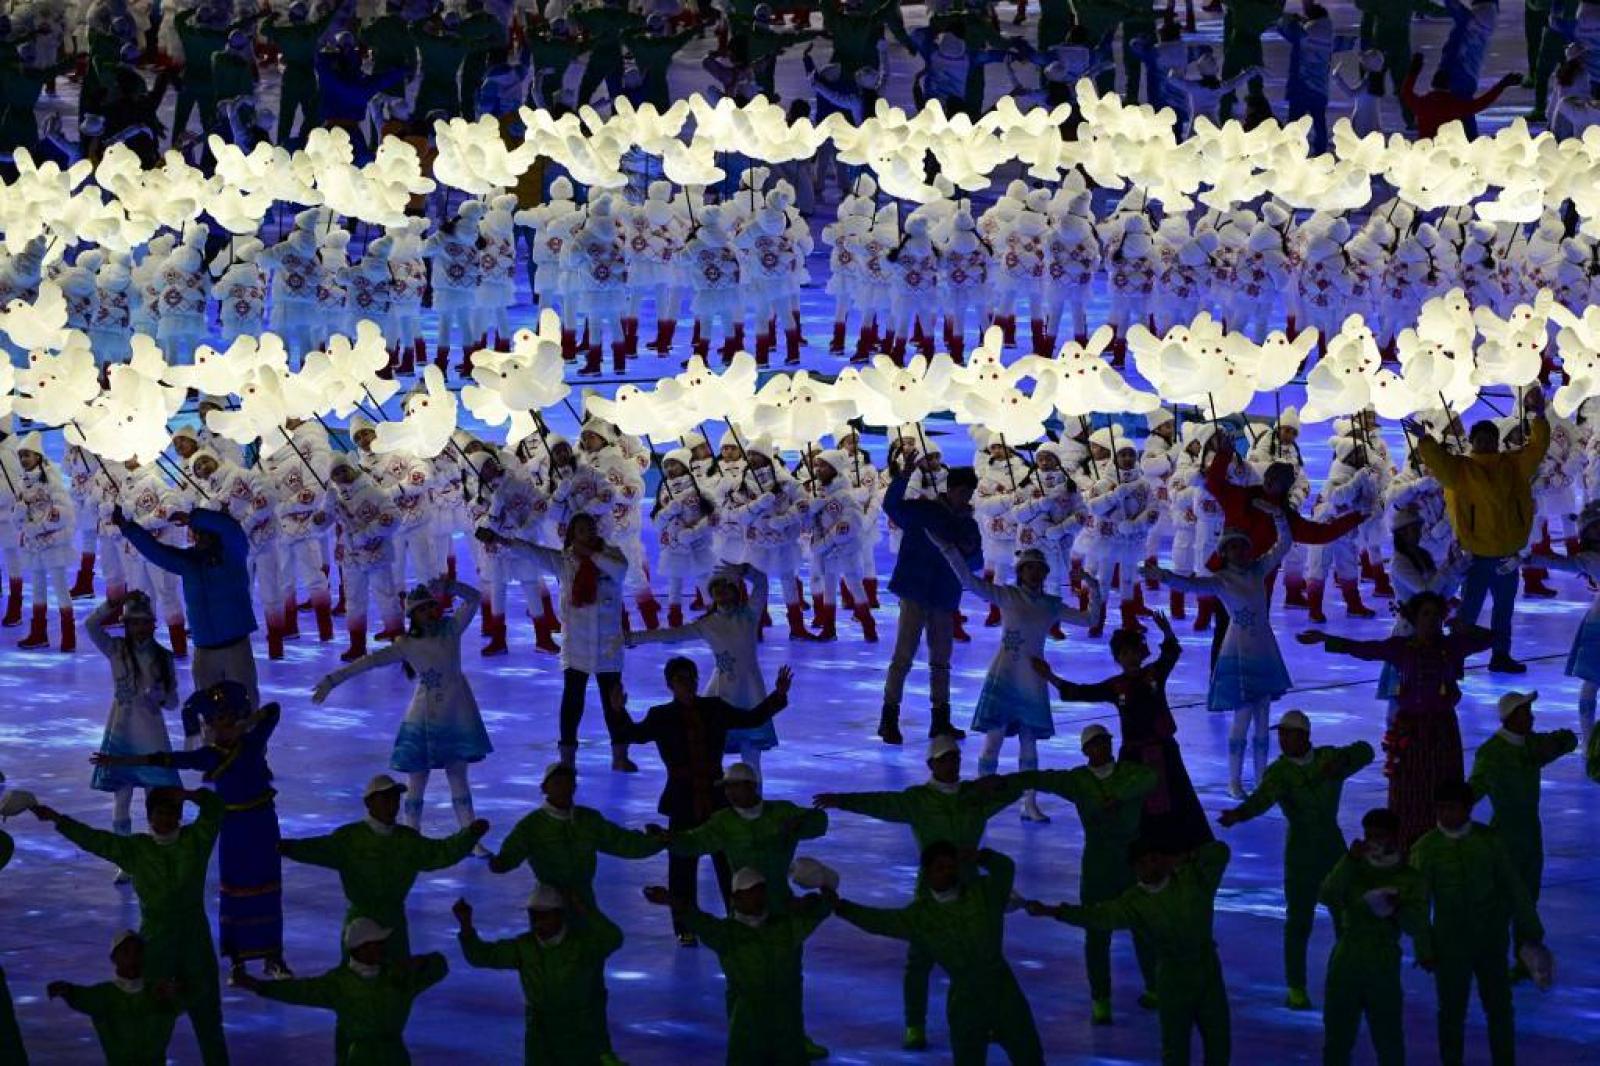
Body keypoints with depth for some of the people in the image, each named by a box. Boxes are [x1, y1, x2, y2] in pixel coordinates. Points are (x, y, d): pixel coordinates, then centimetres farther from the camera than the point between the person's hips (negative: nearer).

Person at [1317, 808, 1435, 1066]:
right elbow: (1326, 897, -10)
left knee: (1389, 1042, 1)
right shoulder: (1353, 869, 8)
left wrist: (1398, 907, -26)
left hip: (1383, 969, -2)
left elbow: (1416, 926, -7)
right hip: (1345, 965, 2)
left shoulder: (1410, 879, 3)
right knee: (1336, 1039, 7)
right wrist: (1349, 860, -16)